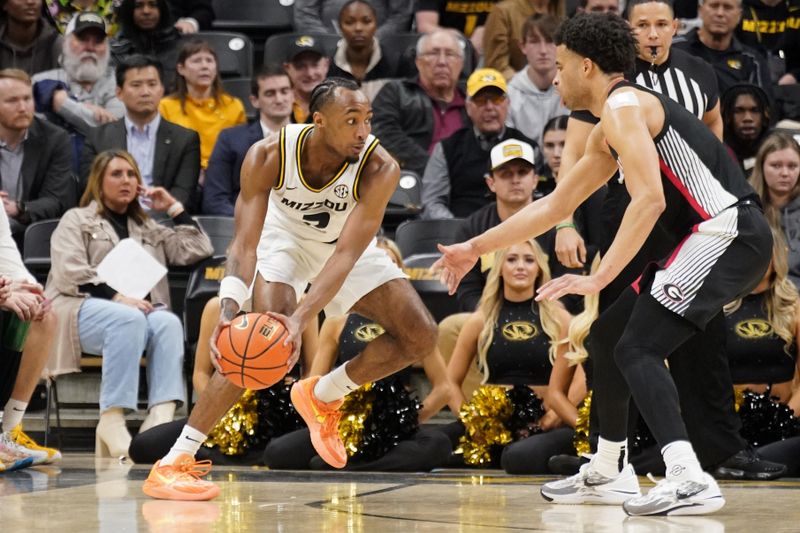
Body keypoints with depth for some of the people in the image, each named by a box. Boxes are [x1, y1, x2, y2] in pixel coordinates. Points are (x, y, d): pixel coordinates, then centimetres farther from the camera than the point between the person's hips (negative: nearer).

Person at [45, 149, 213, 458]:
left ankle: (161, 418, -48)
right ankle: (111, 421, -42)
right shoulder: (76, 220, 18)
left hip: (141, 308, 4)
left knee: (168, 322, -32)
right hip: (85, 307, -4)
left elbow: (198, 250, 23)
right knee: (128, 318, -38)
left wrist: (173, 208, 20)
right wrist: (117, 297, -14)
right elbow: (71, 273, 0)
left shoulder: (148, 229, 32)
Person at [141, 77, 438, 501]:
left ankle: (322, 395, 12)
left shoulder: (378, 168, -34)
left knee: (420, 337, -11)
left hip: (347, 243, 3)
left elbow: (346, 255, -38)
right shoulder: (269, 156, -33)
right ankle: (172, 464, -24)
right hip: (284, 237, -2)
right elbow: (245, 243, -35)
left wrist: (302, 317, -52)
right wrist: (229, 309, -53)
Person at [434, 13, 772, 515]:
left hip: (728, 233, -10)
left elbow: (649, 199, -24)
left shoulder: (623, 107, -11)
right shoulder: (608, 132, 21)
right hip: (712, 236, 10)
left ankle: (689, 480, -28)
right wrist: (477, 248, 31)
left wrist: (598, 278, -26)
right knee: (611, 332, 17)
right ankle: (608, 474, 26)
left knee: (638, 347, -16)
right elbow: (555, 205, 29)